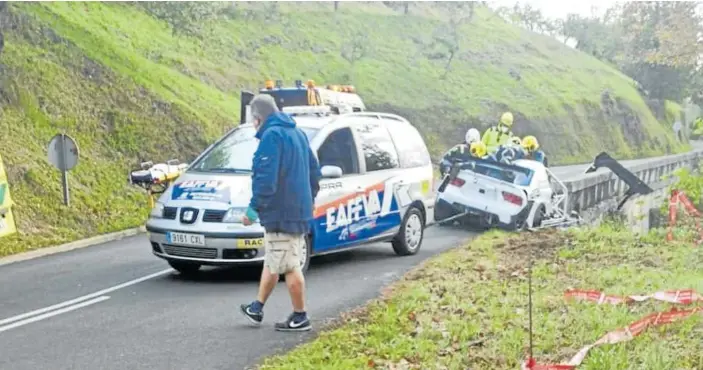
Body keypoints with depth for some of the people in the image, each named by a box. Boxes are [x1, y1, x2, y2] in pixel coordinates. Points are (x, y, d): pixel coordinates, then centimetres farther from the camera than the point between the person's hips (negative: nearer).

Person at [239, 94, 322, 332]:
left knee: (288, 266, -1)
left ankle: (300, 318, 6)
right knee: (272, 262, 19)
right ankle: (257, 308, 30)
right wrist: (307, 201, 25)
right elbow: (314, 172, 18)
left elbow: (266, 178, -24)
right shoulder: (297, 133, 15)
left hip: (281, 214, -10)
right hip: (299, 211, 10)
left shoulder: (272, 135, -16)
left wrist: (254, 208, -17)